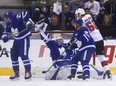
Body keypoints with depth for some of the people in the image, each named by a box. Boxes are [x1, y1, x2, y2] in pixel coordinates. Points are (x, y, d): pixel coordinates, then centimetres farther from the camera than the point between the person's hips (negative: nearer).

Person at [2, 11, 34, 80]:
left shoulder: (16, 19, -22)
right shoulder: (9, 25, 4)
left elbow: (25, 14, -30)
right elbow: (7, 31, 14)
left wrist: (27, 22, -36)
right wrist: (5, 36, -7)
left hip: (24, 38, -9)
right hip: (17, 40, 9)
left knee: (24, 55, -16)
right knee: (13, 56, 8)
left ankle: (28, 72, -8)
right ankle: (16, 73, 18)